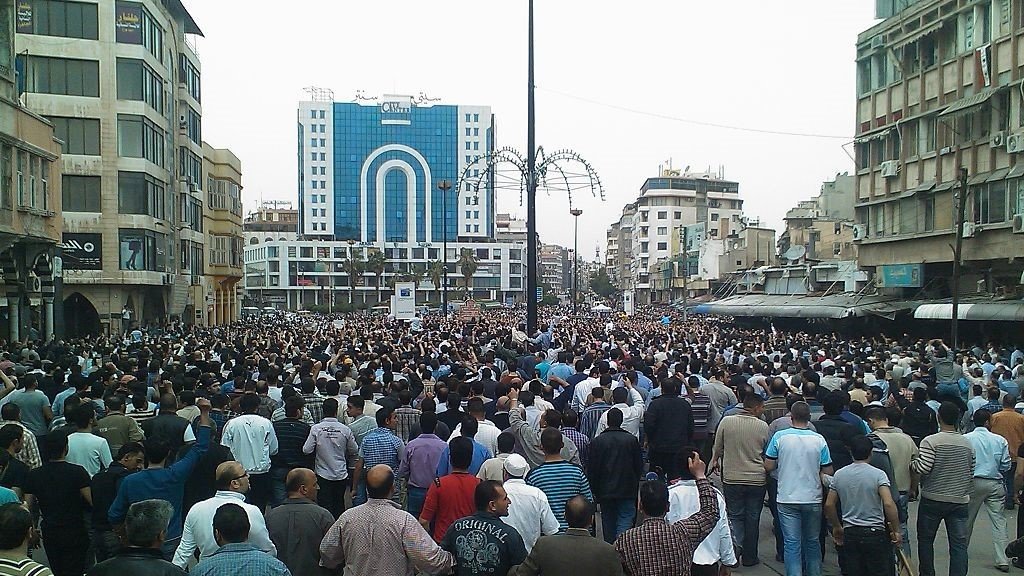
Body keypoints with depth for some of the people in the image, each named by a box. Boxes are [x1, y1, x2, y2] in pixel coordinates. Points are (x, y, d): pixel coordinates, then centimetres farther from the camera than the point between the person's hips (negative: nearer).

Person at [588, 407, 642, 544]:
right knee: (625, 520, 0)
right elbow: (639, 466, 4)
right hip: (627, 491, -1)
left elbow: (592, 470, -3)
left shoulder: (597, 441, -6)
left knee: (608, 523, 14)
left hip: (605, 491, 1)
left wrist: (594, 491, 7)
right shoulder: (632, 440, -4)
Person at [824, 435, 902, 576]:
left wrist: (836, 527, 18)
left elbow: (829, 505, 4)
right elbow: (888, 504, -20)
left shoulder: (839, 475, 3)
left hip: (849, 533, 3)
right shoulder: (878, 474, -9)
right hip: (875, 533, -3)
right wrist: (896, 530, -10)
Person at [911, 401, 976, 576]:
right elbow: (971, 474, 11)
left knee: (925, 540, 12)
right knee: (959, 544, 5)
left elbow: (923, 468, -22)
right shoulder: (967, 444, 5)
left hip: (933, 500, -4)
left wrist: (911, 464, -2)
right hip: (960, 501, 4)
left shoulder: (930, 441, -13)